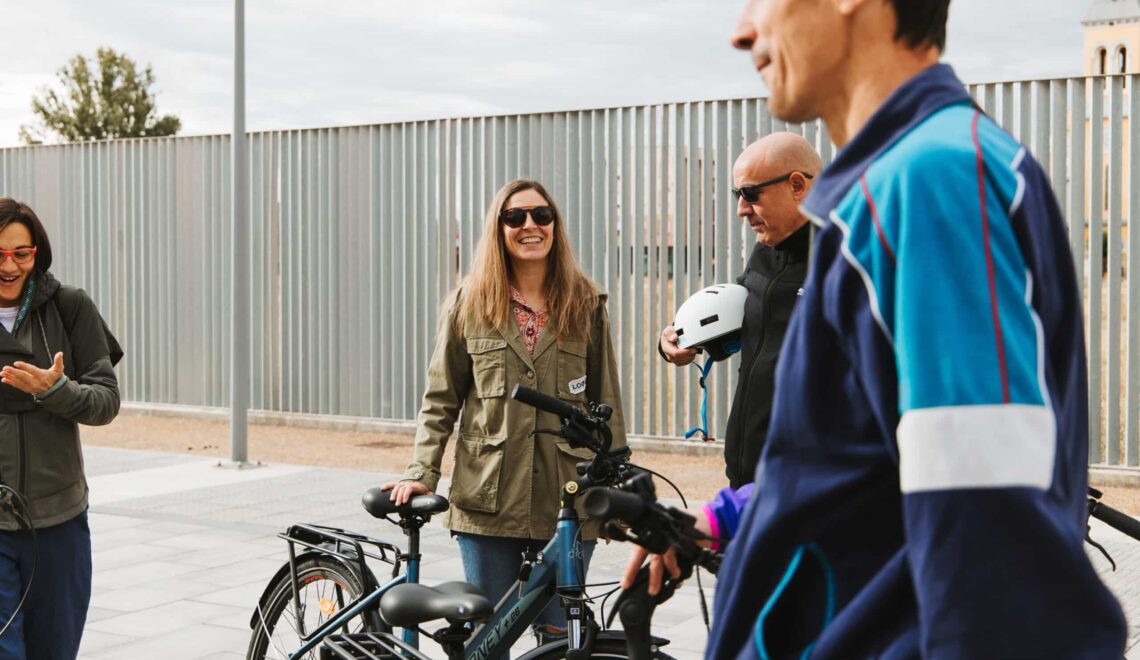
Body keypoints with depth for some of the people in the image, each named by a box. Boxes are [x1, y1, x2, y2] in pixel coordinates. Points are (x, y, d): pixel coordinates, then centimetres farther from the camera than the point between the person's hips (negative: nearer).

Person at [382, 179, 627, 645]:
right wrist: (421, 473, -3)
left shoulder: (586, 305, 4)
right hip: (488, 499, 0)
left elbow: (608, 405, 6)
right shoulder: (471, 304, 4)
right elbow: (440, 399, 6)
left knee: (560, 634, 6)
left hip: (567, 501, 0)